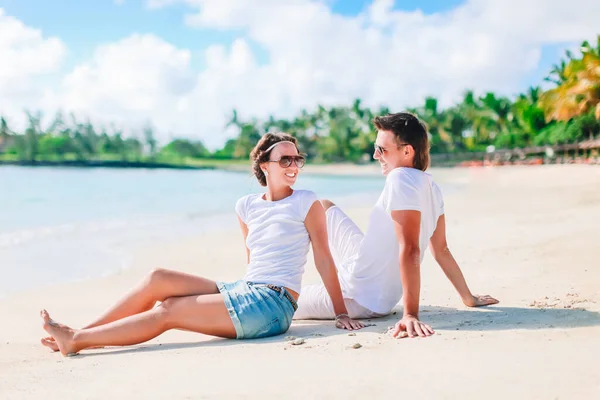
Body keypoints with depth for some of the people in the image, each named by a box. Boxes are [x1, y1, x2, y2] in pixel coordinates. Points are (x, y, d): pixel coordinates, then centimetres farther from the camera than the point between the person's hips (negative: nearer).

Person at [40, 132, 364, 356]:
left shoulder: (307, 203, -5)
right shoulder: (246, 206, 10)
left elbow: (324, 260, -5)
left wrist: (341, 313, -5)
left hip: (272, 305, -6)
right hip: (243, 291, 6)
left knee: (166, 312, -12)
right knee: (159, 279, -5)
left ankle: (76, 341, -4)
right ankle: (80, 335, 2)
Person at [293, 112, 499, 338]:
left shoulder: (400, 178, -26)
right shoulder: (431, 187, 1)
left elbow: (410, 250, -34)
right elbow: (441, 250, 6)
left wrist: (411, 314, -37)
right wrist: (468, 298, 17)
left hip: (360, 299, -9)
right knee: (323, 206, 23)